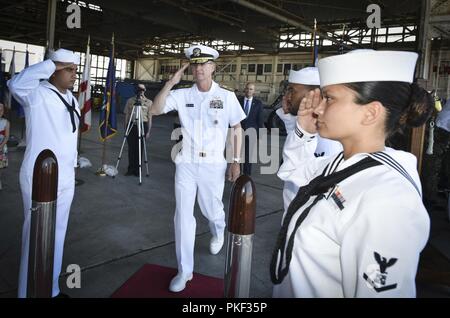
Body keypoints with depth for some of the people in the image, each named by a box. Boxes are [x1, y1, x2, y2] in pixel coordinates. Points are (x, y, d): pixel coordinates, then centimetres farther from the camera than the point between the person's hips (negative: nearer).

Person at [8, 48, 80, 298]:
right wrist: (51, 64, -26)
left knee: (57, 235, 16)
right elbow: (16, 83, -34)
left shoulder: (71, 99, 12)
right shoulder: (37, 93, -11)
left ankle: (51, 289, 32)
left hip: (65, 178, 8)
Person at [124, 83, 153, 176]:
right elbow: (126, 115, 10)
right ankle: (131, 169, 15)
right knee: (131, 148, 4)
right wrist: (125, 128, 4)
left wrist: (148, 131, -1)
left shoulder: (148, 102, 4)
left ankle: (137, 170, 12)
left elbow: (149, 118, 3)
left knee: (140, 148, 1)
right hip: (131, 125, 2)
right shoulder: (130, 101, 8)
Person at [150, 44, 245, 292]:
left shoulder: (227, 96, -2)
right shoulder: (182, 95, 1)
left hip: (213, 165, -1)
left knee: (211, 211, 13)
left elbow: (237, 129, 3)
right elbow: (155, 110, -8)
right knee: (183, 216, 2)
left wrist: (236, 161, -2)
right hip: (186, 163, 2)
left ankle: (218, 232, 52)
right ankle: (184, 270, 16)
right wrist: (170, 83, -17)